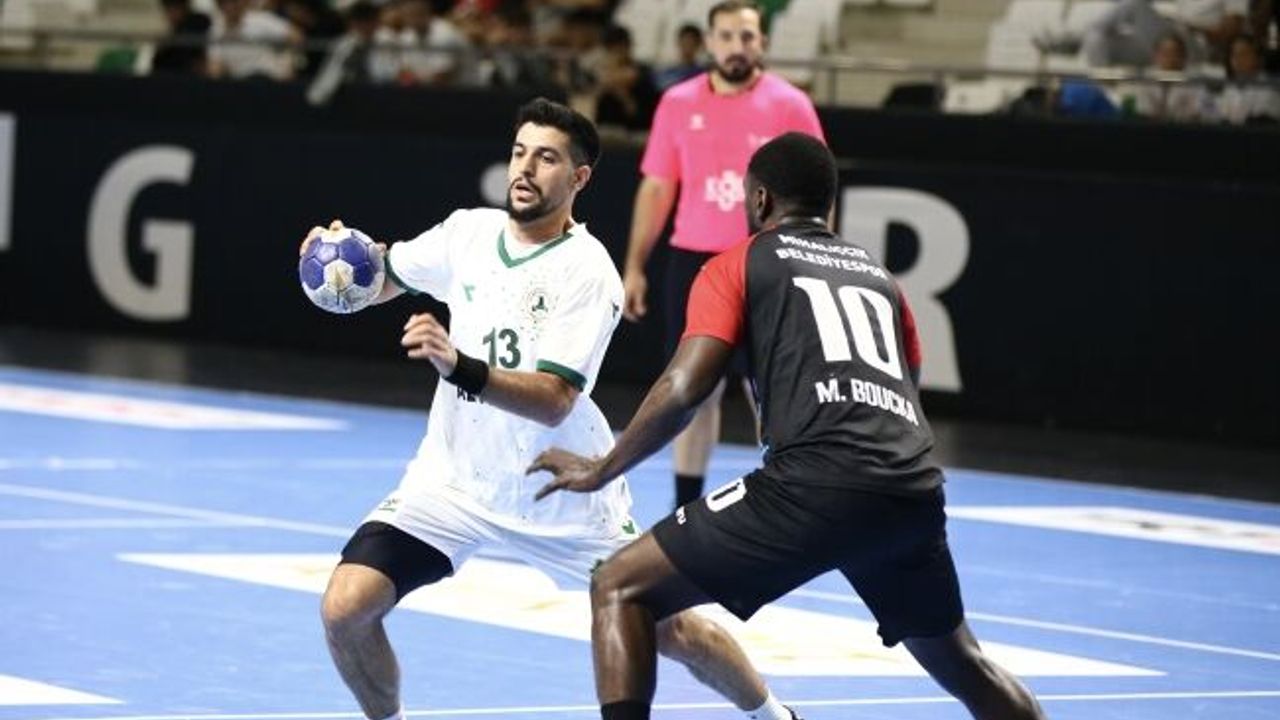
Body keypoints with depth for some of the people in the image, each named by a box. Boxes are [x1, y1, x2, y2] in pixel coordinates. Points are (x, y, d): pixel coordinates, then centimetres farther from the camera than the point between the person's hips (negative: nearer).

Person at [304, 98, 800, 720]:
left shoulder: (587, 272, -19)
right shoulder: (468, 231, -3)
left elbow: (555, 401, -29)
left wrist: (458, 366, -43)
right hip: (455, 476, 3)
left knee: (671, 629, 2)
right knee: (345, 607, -17)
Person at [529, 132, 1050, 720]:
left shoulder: (738, 265, 13)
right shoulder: (878, 276, 28)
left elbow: (684, 388, 2)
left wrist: (602, 470, 14)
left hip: (817, 486, -5)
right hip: (916, 492, 6)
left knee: (620, 590, 6)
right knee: (959, 662, 29)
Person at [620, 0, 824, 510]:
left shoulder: (790, 106, -3)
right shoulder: (678, 104, 4)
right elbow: (656, 188, 9)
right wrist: (634, 267, 6)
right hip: (693, 262, 2)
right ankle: (687, 511, 16)